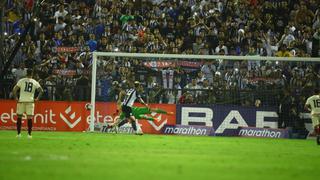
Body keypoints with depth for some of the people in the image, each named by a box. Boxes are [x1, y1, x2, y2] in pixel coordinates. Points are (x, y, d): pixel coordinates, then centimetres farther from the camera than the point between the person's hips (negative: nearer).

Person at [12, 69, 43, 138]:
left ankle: (19, 133, 10)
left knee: (19, 117, 10)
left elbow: (14, 90, -6)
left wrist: (16, 98, 3)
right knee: (29, 117, 3)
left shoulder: (21, 81, 1)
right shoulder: (35, 82, 4)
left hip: (21, 101, 0)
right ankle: (29, 134, 1)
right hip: (30, 101, 0)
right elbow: (41, 91, -1)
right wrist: (37, 98, 5)